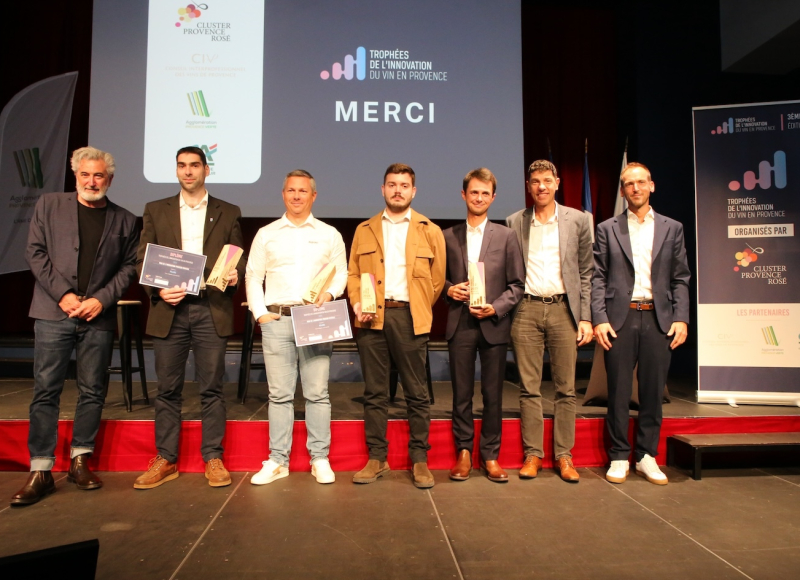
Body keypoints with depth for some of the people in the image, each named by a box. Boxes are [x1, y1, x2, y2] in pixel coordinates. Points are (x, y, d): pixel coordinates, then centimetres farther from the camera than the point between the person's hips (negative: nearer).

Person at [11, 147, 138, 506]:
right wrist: (63, 294, -8)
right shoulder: (49, 206, 9)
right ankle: (40, 471, 7)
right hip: (53, 313, -1)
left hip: (99, 316, 1)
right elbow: (35, 253, 3)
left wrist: (102, 299, -8)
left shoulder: (124, 220, 10)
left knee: (92, 392, 6)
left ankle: (80, 461, 19)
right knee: (46, 391, 0)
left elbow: (129, 267, 5)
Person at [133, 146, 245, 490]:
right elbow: (142, 260, 9)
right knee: (168, 389, 6)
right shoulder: (155, 211, 14)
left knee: (211, 388, 3)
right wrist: (158, 290, -8)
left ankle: (213, 459, 13)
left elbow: (239, 258, 9)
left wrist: (235, 274, -13)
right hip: (169, 309, 1)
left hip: (211, 309, -1)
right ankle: (165, 461, 18)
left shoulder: (228, 213, 12)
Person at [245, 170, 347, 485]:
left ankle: (320, 459, 10)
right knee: (279, 393, 4)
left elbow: (341, 272, 10)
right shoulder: (266, 234, 11)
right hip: (276, 318, 1)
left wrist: (330, 292, -9)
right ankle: (277, 461, 13)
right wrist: (259, 313, 0)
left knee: (317, 392, 0)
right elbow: (253, 277, 11)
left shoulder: (329, 234, 10)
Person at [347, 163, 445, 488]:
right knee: (374, 392, 6)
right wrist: (357, 304, -4)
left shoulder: (430, 231, 9)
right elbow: (353, 273, 11)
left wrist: (419, 311, 3)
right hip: (371, 318, 2)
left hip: (409, 317, -1)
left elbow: (437, 278, 8)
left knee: (416, 392, 2)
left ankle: (420, 460, 13)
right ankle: (377, 458, 15)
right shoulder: (365, 230, 14)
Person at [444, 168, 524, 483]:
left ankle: (490, 455, 18)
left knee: (493, 394, 5)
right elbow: (438, 277, 14)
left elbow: (517, 284, 4)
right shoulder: (448, 237, 9)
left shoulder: (506, 236, 6)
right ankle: (463, 453, 19)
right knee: (461, 393, 6)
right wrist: (449, 289, -8)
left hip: (494, 324, 0)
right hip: (460, 323, 1)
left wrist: (496, 307, -11)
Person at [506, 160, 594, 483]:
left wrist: (586, 317, -1)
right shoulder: (515, 223, 8)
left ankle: (563, 456, 15)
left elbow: (586, 272, 6)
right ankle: (533, 454, 14)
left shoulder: (578, 221, 7)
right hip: (527, 310, 0)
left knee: (566, 388, 5)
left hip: (564, 309, 0)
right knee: (529, 388, 4)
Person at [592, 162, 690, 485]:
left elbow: (681, 279, 10)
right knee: (618, 391, 3)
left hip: (658, 319, 2)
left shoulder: (672, 228, 12)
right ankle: (619, 457, 14)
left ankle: (646, 456, 19)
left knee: (653, 391, 6)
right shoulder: (607, 229, 7)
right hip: (620, 318, -1)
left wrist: (681, 318, -1)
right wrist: (599, 319, -8)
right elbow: (597, 278, 2)